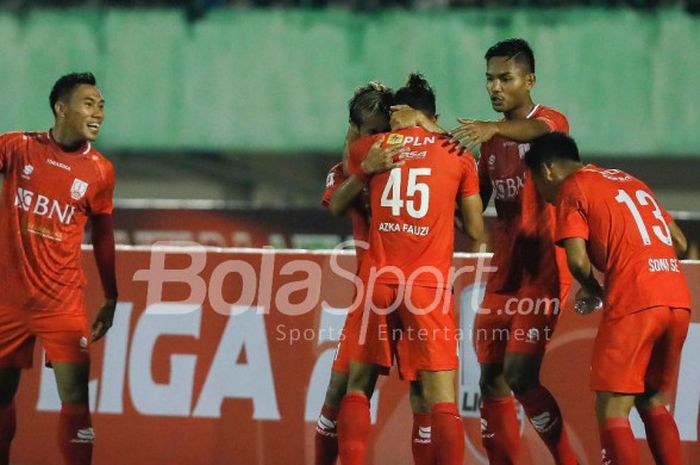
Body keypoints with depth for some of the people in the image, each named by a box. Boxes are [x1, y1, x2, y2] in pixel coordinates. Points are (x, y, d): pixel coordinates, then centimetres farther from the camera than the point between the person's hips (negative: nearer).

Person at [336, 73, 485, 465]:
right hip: (429, 283, -1)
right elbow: (476, 233, 7)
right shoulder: (458, 155, 7)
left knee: (359, 385, 14)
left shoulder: (371, 148, 9)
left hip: (378, 279, 1)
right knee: (442, 399, -3)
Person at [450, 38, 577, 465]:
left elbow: (539, 130, -32)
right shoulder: (492, 140, 16)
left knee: (520, 376, -15)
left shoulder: (551, 121, -6)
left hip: (543, 270, -7)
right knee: (491, 380, 5)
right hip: (504, 271, 8)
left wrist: (494, 128, -52)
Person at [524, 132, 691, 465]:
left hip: (632, 303, -7)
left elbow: (578, 260, -8)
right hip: (678, 300, 7)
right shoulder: (629, 182, 26)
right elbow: (680, 244, 25)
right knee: (651, 401, 20)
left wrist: (593, 289, 11)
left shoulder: (571, 190, 4)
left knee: (611, 411, -3)